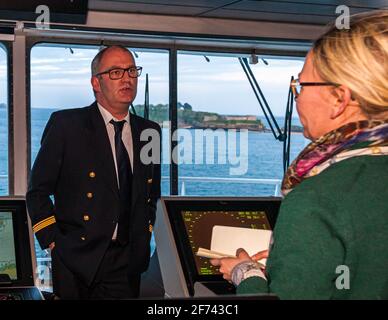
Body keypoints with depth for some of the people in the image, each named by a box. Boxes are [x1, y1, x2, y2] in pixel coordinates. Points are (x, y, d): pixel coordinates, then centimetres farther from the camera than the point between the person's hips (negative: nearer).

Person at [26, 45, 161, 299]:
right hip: (76, 260, -3)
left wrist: (145, 236, 11)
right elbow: (38, 192, -2)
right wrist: (53, 242, -8)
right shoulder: (65, 124, -5)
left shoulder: (149, 131, 8)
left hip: (128, 262, 4)